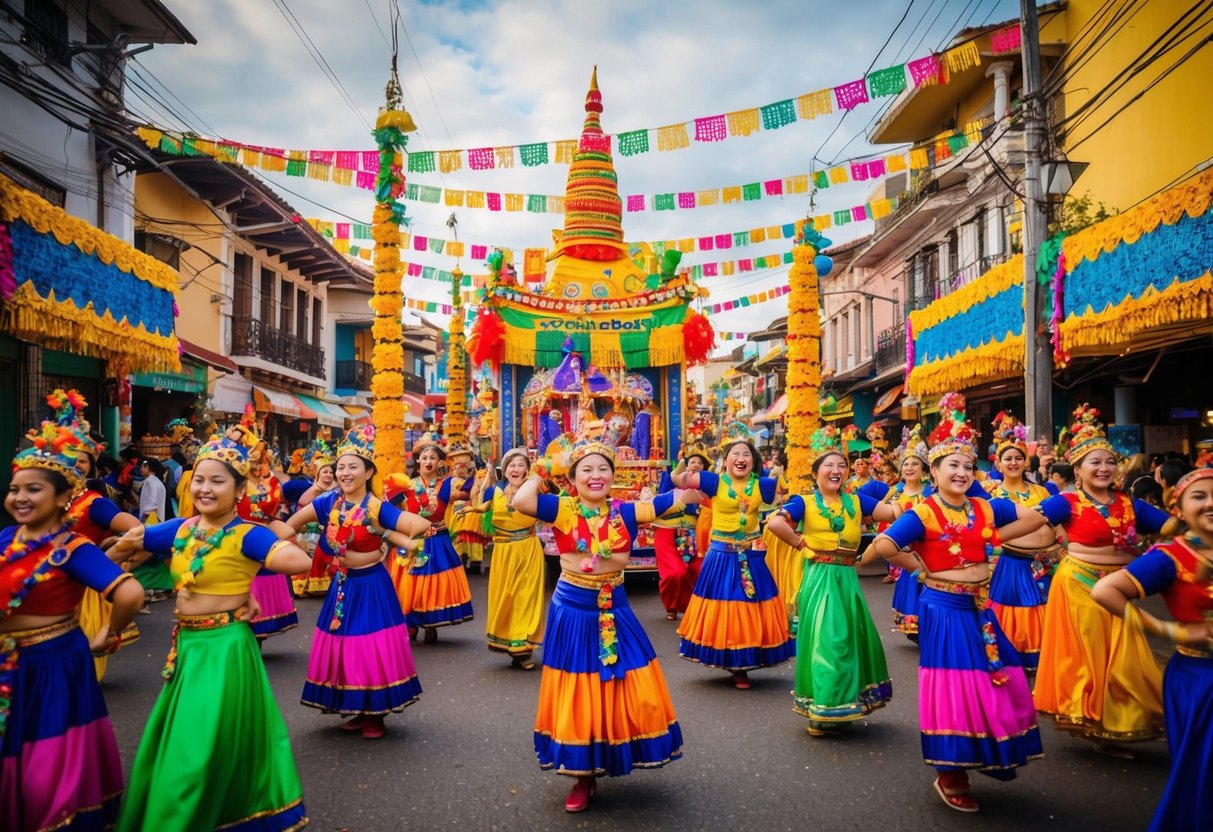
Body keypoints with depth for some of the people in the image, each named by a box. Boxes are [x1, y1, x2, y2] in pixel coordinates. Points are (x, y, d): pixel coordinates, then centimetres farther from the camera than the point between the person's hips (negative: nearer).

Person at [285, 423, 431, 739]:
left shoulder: (377, 508, -20)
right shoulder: (330, 501, -3)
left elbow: (422, 526, -28)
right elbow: (293, 522, 9)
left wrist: (402, 543, -16)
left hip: (371, 585, -6)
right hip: (343, 585, 6)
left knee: (372, 650, 1)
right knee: (345, 648, 13)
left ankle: (375, 715, 17)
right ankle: (359, 712, 29)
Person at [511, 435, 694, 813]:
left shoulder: (625, 512, -3)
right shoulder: (563, 510, -11)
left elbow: (681, 498, -2)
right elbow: (520, 501, -30)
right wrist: (541, 472, -15)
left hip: (614, 611, 3)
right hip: (572, 612, -3)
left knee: (634, 695, 10)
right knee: (578, 698, 9)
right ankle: (584, 776, 28)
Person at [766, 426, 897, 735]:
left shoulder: (855, 501, 8)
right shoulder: (805, 502, -6)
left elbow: (895, 512, -3)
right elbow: (774, 523, -23)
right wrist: (801, 545, -14)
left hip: (847, 579, 6)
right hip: (820, 579, -5)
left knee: (851, 639, 12)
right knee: (825, 640, -5)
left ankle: (842, 707, 29)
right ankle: (821, 712, 7)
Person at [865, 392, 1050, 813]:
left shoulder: (985, 508, 3)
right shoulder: (923, 514, -15)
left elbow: (1035, 517, 12)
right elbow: (883, 545, -29)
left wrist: (992, 540, 3)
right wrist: (919, 567, -16)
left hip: (980, 609, 6)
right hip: (944, 609, -6)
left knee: (1000, 685, 12)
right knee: (955, 686, -1)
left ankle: (990, 757, 33)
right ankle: (951, 777, 15)